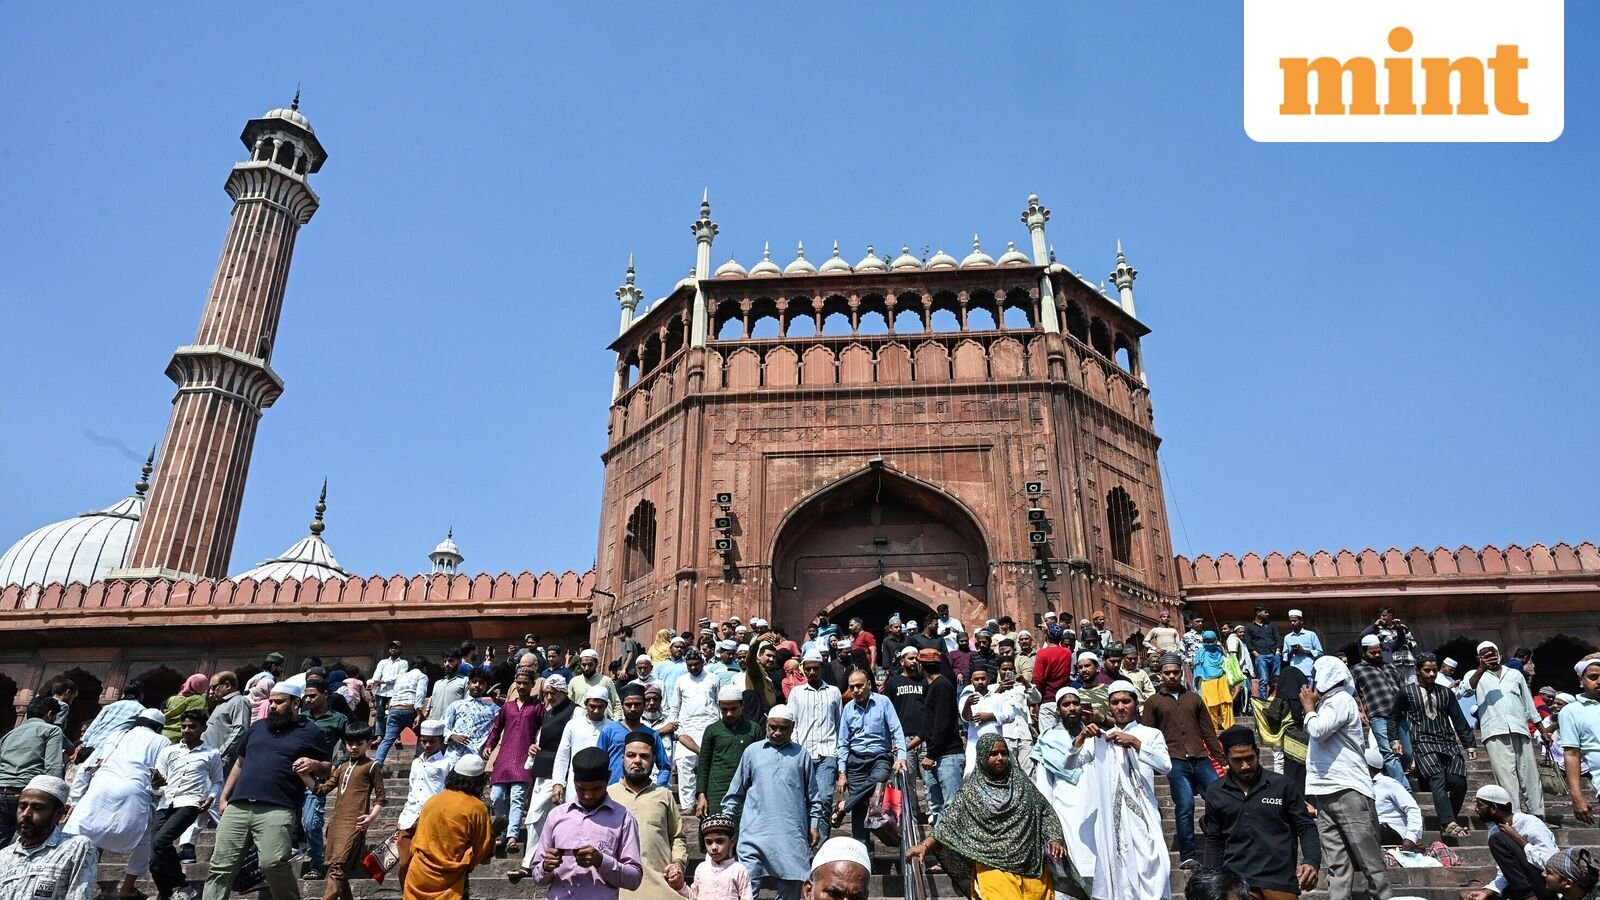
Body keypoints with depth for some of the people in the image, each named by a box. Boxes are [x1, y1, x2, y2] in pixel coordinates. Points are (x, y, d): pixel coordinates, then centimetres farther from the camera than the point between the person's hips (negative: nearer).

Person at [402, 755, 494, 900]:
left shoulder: (432, 800, 4)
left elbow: (417, 840, 13)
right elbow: (483, 852, -4)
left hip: (417, 874, 4)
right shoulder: (477, 808, -11)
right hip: (447, 883, -4)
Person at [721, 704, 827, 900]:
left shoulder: (801, 755, 10)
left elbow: (812, 795, 13)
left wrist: (814, 825, 8)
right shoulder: (752, 751, 9)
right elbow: (736, 791, 13)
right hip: (756, 831, -1)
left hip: (791, 833, 1)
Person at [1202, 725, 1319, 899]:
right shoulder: (1215, 792, 7)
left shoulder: (1284, 786, 1)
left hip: (1280, 880, -1)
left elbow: (1306, 828, 5)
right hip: (1236, 880, 1)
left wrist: (1312, 862, -12)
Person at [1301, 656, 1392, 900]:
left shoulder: (1342, 699, -4)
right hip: (1326, 793, 8)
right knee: (1337, 865, 1)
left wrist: (1309, 706, -2)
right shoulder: (1328, 703, 22)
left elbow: (1318, 730, -15)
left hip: (1348, 791, -8)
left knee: (1367, 860, -7)